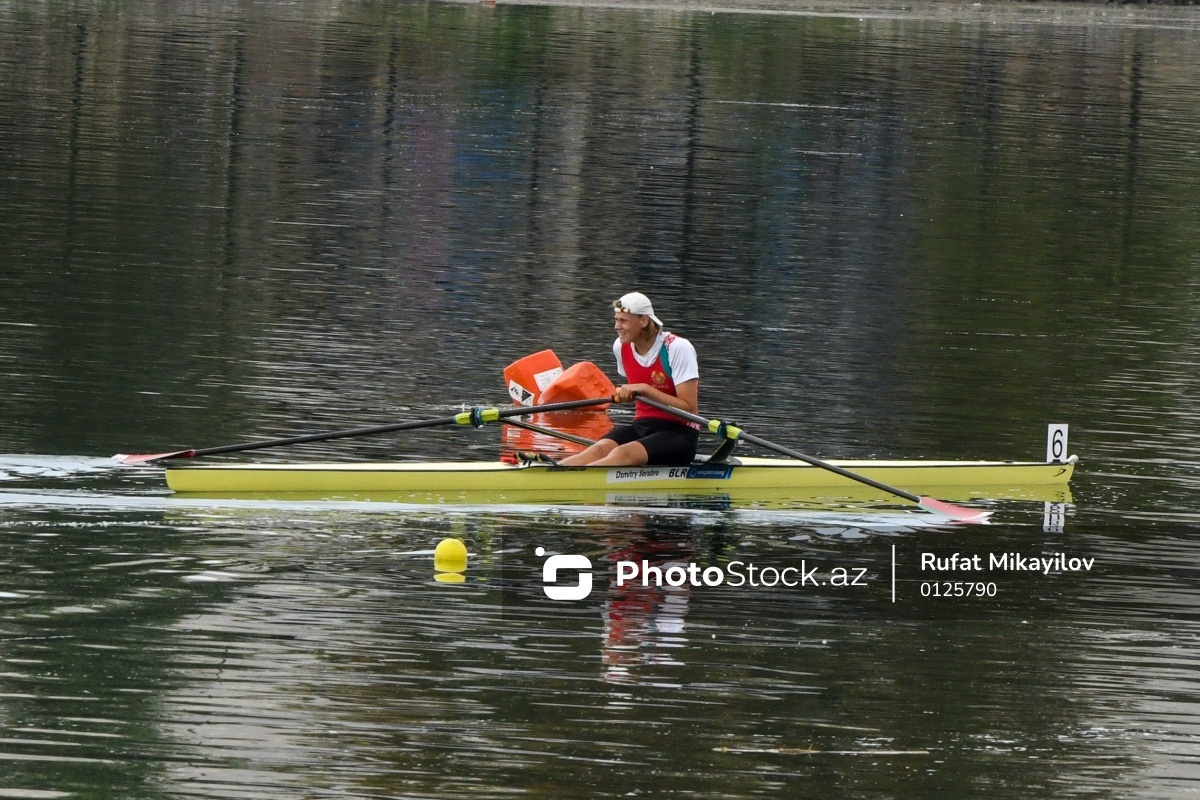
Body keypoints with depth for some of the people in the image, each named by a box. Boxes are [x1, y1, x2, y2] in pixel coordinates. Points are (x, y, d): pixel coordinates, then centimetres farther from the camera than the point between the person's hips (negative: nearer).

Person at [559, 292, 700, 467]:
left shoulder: (678, 348, -13)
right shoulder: (621, 347, 6)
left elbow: (689, 408, -19)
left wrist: (645, 389, -24)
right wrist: (624, 394, 10)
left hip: (679, 433, -6)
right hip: (642, 426, 6)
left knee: (624, 453, -35)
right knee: (599, 450, -27)